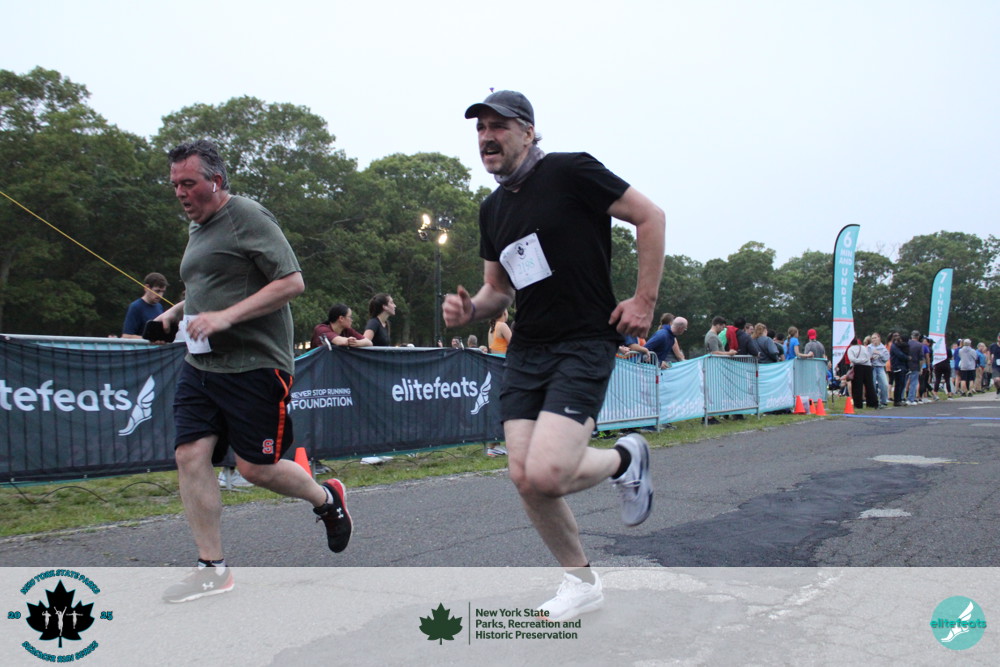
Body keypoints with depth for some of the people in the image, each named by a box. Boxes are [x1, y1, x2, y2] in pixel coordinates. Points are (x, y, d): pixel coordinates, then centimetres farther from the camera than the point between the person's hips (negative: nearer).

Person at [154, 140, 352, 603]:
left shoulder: (248, 217, -9)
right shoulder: (197, 228, 19)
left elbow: (291, 282, -17)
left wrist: (226, 316, -22)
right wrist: (178, 312, 15)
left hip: (253, 365, -8)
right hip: (200, 366, 9)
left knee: (255, 468, -4)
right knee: (190, 456, -2)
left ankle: (327, 498, 25)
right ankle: (212, 569, 8)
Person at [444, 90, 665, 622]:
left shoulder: (570, 171, -7)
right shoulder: (492, 209, 14)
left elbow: (650, 216, -4)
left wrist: (644, 300, -8)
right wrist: (469, 310, 0)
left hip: (585, 344, -7)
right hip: (526, 349, 7)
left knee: (546, 475, -21)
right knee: (523, 477, 0)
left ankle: (625, 458, 13)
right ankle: (581, 583, 22)